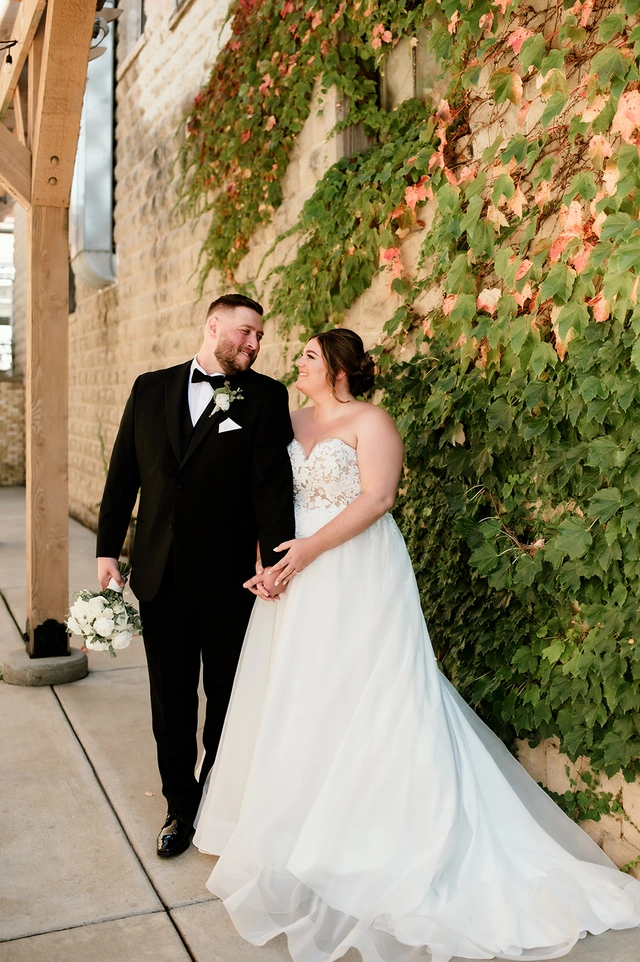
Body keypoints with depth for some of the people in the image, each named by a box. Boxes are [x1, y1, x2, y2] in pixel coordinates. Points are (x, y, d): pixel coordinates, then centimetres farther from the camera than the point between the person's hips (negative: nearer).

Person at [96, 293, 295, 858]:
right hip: (160, 574, 2)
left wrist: (274, 556, -23)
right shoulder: (151, 389, 6)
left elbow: (272, 482, -12)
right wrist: (108, 549, 5)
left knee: (227, 699, 13)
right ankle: (181, 807, 31)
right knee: (171, 700, 13)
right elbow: (124, 472, 8)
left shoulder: (265, 397, -2)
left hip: (230, 577, -2)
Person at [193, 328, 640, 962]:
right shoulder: (293, 422, 13)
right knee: (296, 699, 11)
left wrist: (311, 547, -22)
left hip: (356, 581, -6)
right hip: (299, 578, 7)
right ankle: (297, 818, 26)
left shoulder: (370, 422, -6)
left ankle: (368, 834, 13)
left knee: (355, 702, -1)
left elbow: (377, 497, -17)